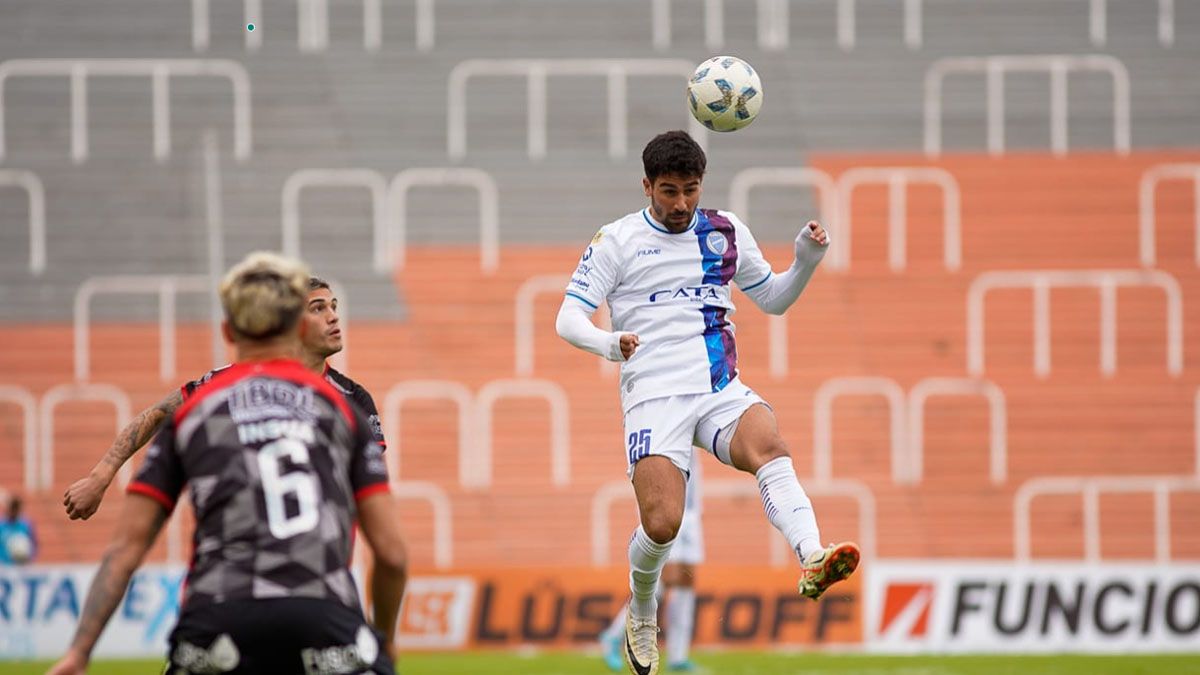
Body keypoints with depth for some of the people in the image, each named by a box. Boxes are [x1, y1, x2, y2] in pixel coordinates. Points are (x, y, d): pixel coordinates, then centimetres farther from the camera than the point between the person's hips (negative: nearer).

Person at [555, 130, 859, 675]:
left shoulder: (725, 231, 15)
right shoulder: (618, 241, 4)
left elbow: (772, 299, 26)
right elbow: (568, 319, -1)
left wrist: (806, 261, 5)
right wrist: (609, 344, -23)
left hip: (722, 391, 3)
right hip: (655, 396, -2)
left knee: (769, 447, -32)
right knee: (662, 524, -18)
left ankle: (812, 560, -53)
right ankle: (641, 612, 15)